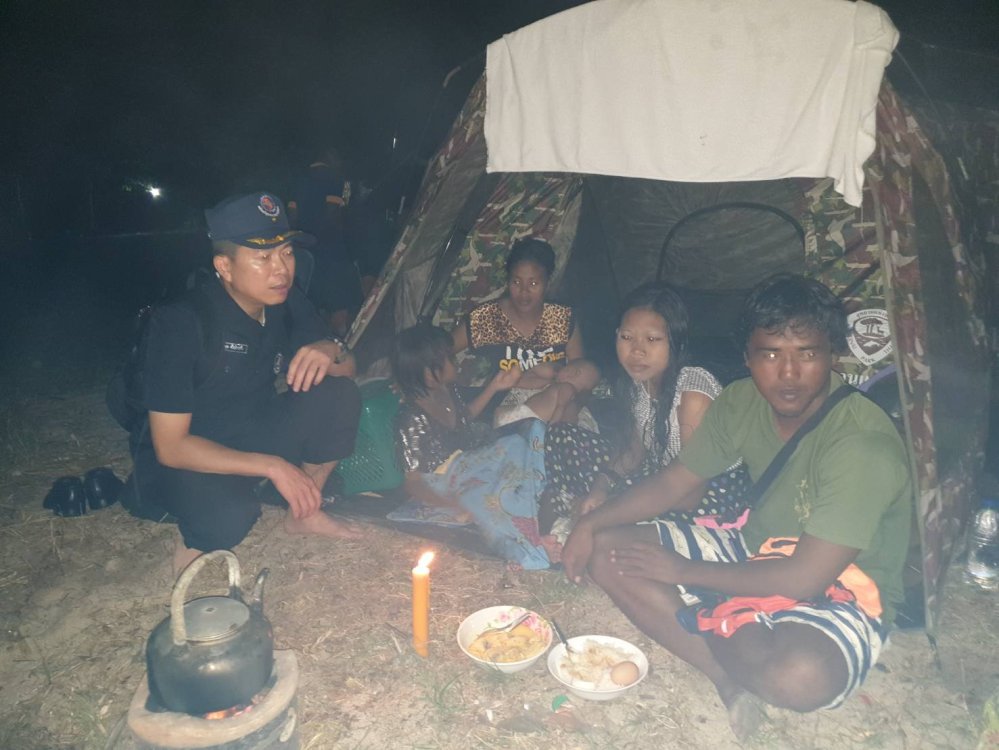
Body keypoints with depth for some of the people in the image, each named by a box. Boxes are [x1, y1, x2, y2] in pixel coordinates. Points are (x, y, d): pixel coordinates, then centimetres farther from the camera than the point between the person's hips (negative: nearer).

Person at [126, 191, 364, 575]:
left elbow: (348, 369, -1)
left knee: (339, 396, -18)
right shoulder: (180, 321, -26)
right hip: (186, 460, -6)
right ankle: (194, 543, 0)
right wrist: (272, 466, -32)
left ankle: (305, 512, 3)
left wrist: (330, 352, -27)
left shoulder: (286, 301, -10)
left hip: (252, 437, 6)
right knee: (230, 514, -38)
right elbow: (170, 446, -25)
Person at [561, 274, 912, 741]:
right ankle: (730, 681, -14)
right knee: (606, 548, -7)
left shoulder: (862, 443, -27)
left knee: (800, 675, -41)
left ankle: (700, 623, -7)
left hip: (839, 590, -6)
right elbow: (673, 484, 3)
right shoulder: (742, 402, -8)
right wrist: (591, 524, -10)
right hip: (756, 551, 7)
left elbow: (804, 579, -27)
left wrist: (682, 570, -18)